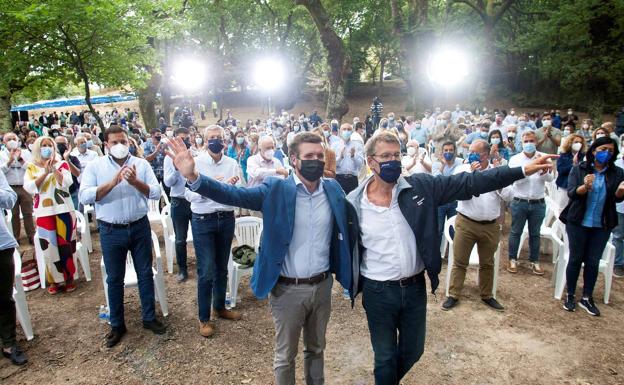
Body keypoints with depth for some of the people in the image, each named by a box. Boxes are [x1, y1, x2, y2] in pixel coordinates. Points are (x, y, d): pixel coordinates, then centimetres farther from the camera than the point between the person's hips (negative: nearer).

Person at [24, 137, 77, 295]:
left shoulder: (62, 164, 4)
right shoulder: (31, 167, 6)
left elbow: (67, 183, -10)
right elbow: (29, 188, -7)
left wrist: (54, 169, -18)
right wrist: (45, 173, -16)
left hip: (64, 210, -1)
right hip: (44, 212, 1)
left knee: (66, 244, 4)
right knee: (49, 246, 2)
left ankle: (69, 277, 17)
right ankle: (56, 280, 14)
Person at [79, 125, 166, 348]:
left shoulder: (141, 164, 0)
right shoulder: (95, 166, -2)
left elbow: (156, 193, -8)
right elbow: (85, 197, -14)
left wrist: (136, 182, -24)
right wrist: (112, 182, -22)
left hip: (140, 227, 1)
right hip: (111, 231, -1)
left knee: (145, 274, 11)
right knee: (114, 279, 11)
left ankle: (149, 317, 27)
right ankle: (117, 325, 27)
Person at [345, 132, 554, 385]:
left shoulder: (420, 186, -8)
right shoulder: (353, 204, -12)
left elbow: (467, 183, -9)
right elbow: (346, 247, 0)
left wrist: (521, 171, -12)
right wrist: (349, 281, 1)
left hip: (415, 287, 3)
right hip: (377, 292, -2)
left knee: (412, 351, 22)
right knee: (385, 358, 15)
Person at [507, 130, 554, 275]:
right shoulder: (515, 159, -3)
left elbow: (550, 178, -9)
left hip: (538, 203, 1)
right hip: (519, 202, -1)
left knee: (535, 233, 13)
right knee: (516, 232, 8)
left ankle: (535, 261, 26)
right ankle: (513, 259, 21)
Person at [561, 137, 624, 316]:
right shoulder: (579, 169, -4)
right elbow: (571, 192, -14)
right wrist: (585, 187, -34)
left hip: (602, 226, 2)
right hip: (578, 222, -2)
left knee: (593, 262, 8)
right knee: (575, 259, 7)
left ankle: (587, 298, 21)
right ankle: (570, 296, 19)